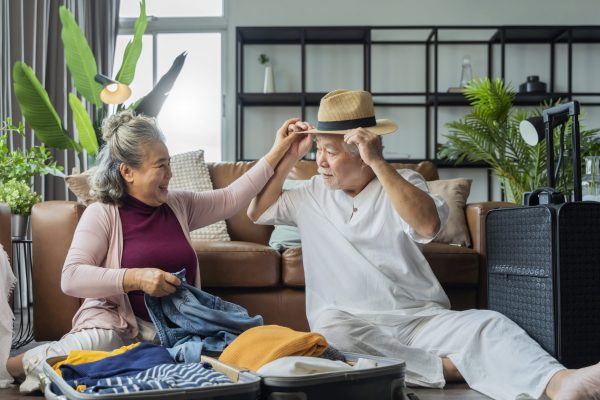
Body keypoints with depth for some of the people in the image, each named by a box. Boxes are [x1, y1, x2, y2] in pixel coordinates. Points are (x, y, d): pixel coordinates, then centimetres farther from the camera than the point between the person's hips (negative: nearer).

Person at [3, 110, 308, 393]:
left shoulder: (179, 205, 12)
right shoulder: (102, 214, -5)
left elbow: (231, 198, 13)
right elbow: (71, 278, -15)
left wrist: (277, 152, 9)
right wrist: (136, 278, -26)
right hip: (117, 323, -6)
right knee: (97, 343, -41)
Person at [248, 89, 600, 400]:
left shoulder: (403, 183, 6)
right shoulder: (312, 194, 16)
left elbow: (428, 225, -15)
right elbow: (257, 212, 19)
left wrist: (378, 163, -20)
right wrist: (288, 158, 9)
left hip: (422, 319, -1)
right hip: (351, 325, 1)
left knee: (488, 324, -29)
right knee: (330, 332, -36)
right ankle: (450, 367, -33)